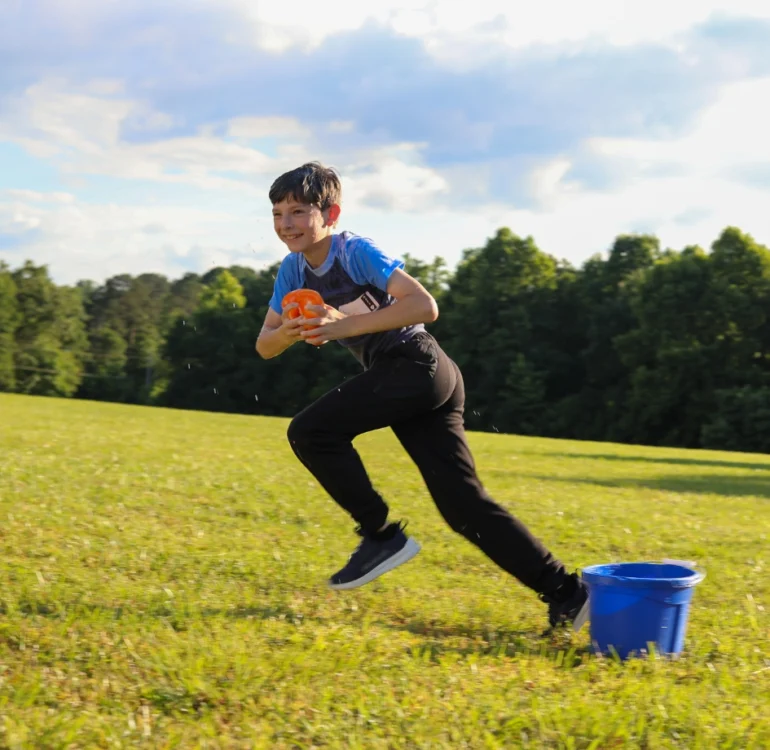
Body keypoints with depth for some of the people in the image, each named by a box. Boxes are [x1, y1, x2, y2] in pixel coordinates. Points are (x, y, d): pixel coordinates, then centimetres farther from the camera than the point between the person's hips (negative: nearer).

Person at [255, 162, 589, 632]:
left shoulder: (355, 251, -12)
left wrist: (344, 325, -26)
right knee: (464, 505, 3)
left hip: (417, 368, -9)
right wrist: (289, 333, -13)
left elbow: (425, 306, -22)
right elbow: (264, 346, 9)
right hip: (396, 380, 9)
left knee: (310, 432, -16)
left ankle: (381, 536, -4)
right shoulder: (294, 269, 11)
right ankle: (565, 594, 7)